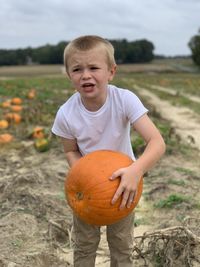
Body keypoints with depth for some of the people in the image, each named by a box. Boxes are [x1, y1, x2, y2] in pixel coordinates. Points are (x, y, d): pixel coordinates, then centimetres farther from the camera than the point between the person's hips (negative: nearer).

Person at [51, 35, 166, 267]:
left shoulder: (125, 100, -28)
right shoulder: (66, 114, -23)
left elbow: (157, 142, -33)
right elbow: (71, 151, -6)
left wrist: (136, 170, -50)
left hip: (123, 183, 0)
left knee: (122, 246, 18)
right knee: (84, 246, 18)